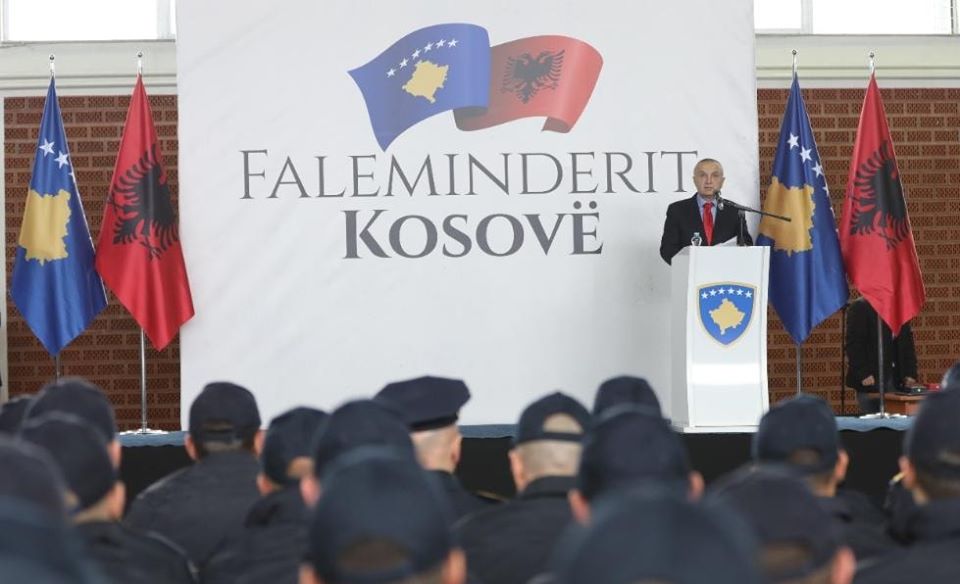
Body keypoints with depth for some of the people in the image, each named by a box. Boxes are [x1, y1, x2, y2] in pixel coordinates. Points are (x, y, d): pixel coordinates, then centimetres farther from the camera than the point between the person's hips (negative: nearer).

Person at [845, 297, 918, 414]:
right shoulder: (860, 307, -5)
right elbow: (854, 343, -11)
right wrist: (863, 373, -18)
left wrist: (910, 373, 4)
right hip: (870, 378, -5)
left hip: (895, 378, 5)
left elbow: (907, 342, 15)